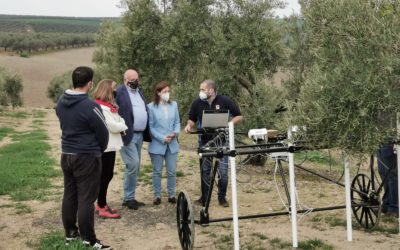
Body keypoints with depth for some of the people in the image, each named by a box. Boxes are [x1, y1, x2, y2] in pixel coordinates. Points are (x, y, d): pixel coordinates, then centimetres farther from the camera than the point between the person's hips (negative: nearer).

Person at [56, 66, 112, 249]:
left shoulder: (61, 102, 2)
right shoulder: (90, 106, -21)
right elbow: (103, 132, -12)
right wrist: (100, 149, 8)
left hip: (66, 155, 7)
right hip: (87, 157, -7)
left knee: (69, 195, 15)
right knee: (86, 200, -2)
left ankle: (70, 233, 25)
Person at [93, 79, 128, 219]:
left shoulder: (107, 106, 14)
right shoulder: (101, 108, -18)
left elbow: (117, 121, 15)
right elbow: (113, 126, -21)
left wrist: (121, 125, -7)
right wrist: (123, 126, -2)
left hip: (110, 145, 10)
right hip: (105, 146, -10)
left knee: (107, 175, 16)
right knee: (104, 176, -3)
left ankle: (101, 204, 26)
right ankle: (102, 208, 5)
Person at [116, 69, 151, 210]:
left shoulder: (139, 92, 17)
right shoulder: (119, 92, -8)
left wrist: (146, 133, 14)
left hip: (139, 135, 8)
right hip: (127, 135, -8)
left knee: (135, 167, 11)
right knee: (133, 165, -13)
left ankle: (129, 197, 20)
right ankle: (128, 198, -1)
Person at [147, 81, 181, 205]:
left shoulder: (174, 105, 6)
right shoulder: (151, 107, -7)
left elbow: (177, 122, 9)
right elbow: (150, 127, -7)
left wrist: (175, 133, -11)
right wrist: (162, 138, -14)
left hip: (172, 144, 3)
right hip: (157, 144, -3)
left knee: (172, 171, 7)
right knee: (157, 172, 6)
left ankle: (172, 195, 18)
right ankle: (157, 196, 17)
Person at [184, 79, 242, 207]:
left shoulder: (225, 101, -9)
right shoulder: (197, 103, -2)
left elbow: (239, 116, -1)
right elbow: (192, 119, 12)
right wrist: (189, 125, -9)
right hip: (205, 141, 2)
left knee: (223, 171, -2)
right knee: (205, 170, 8)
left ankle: (222, 197, 12)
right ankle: (204, 197, 20)